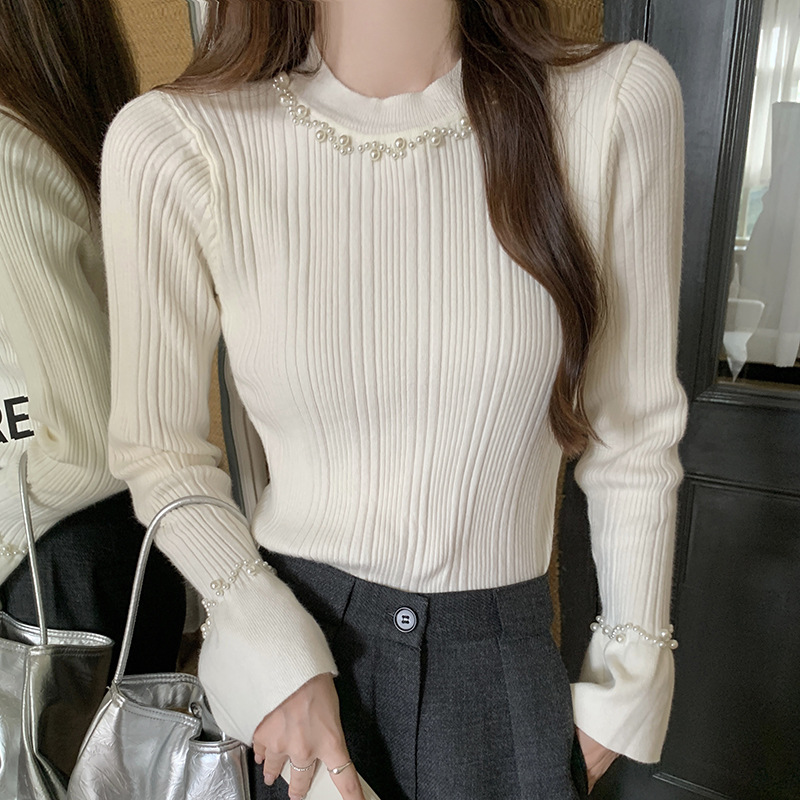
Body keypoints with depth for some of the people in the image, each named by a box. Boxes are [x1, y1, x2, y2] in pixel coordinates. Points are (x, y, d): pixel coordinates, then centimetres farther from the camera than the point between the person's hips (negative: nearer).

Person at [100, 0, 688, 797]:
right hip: (286, 627, 0)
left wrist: (630, 676, 3)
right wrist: (272, 658, -13)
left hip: (504, 655, 2)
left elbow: (635, 434, -6)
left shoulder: (619, 101, -13)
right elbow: (157, 448, -4)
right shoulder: (170, 145, -15)